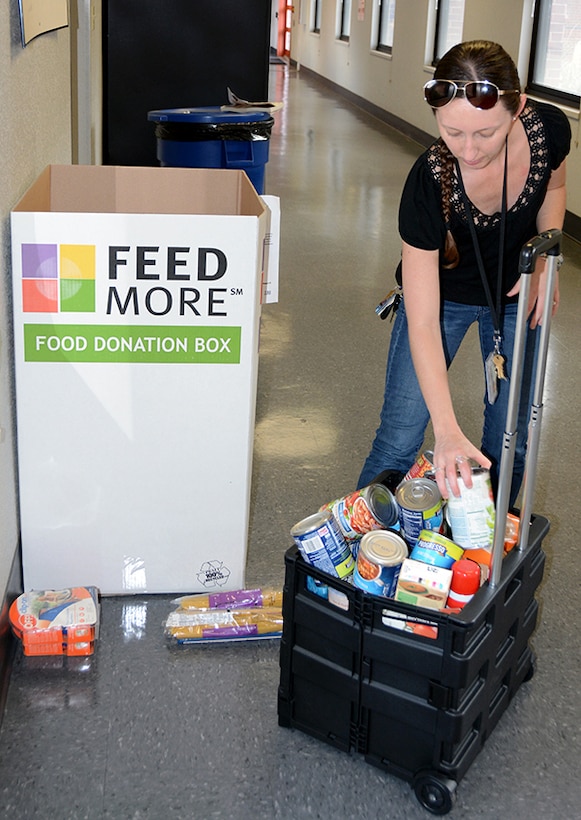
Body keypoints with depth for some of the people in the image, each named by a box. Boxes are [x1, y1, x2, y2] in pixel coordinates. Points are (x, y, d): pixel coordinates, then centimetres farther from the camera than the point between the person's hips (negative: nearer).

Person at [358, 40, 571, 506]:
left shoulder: (550, 129, -27)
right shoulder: (429, 182, -36)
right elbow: (422, 325, -34)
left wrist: (546, 258, -15)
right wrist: (446, 428, -41)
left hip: (516, 294, 3)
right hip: (444, 293, -3)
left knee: (509, 444, 8)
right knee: (399, 441, -4)